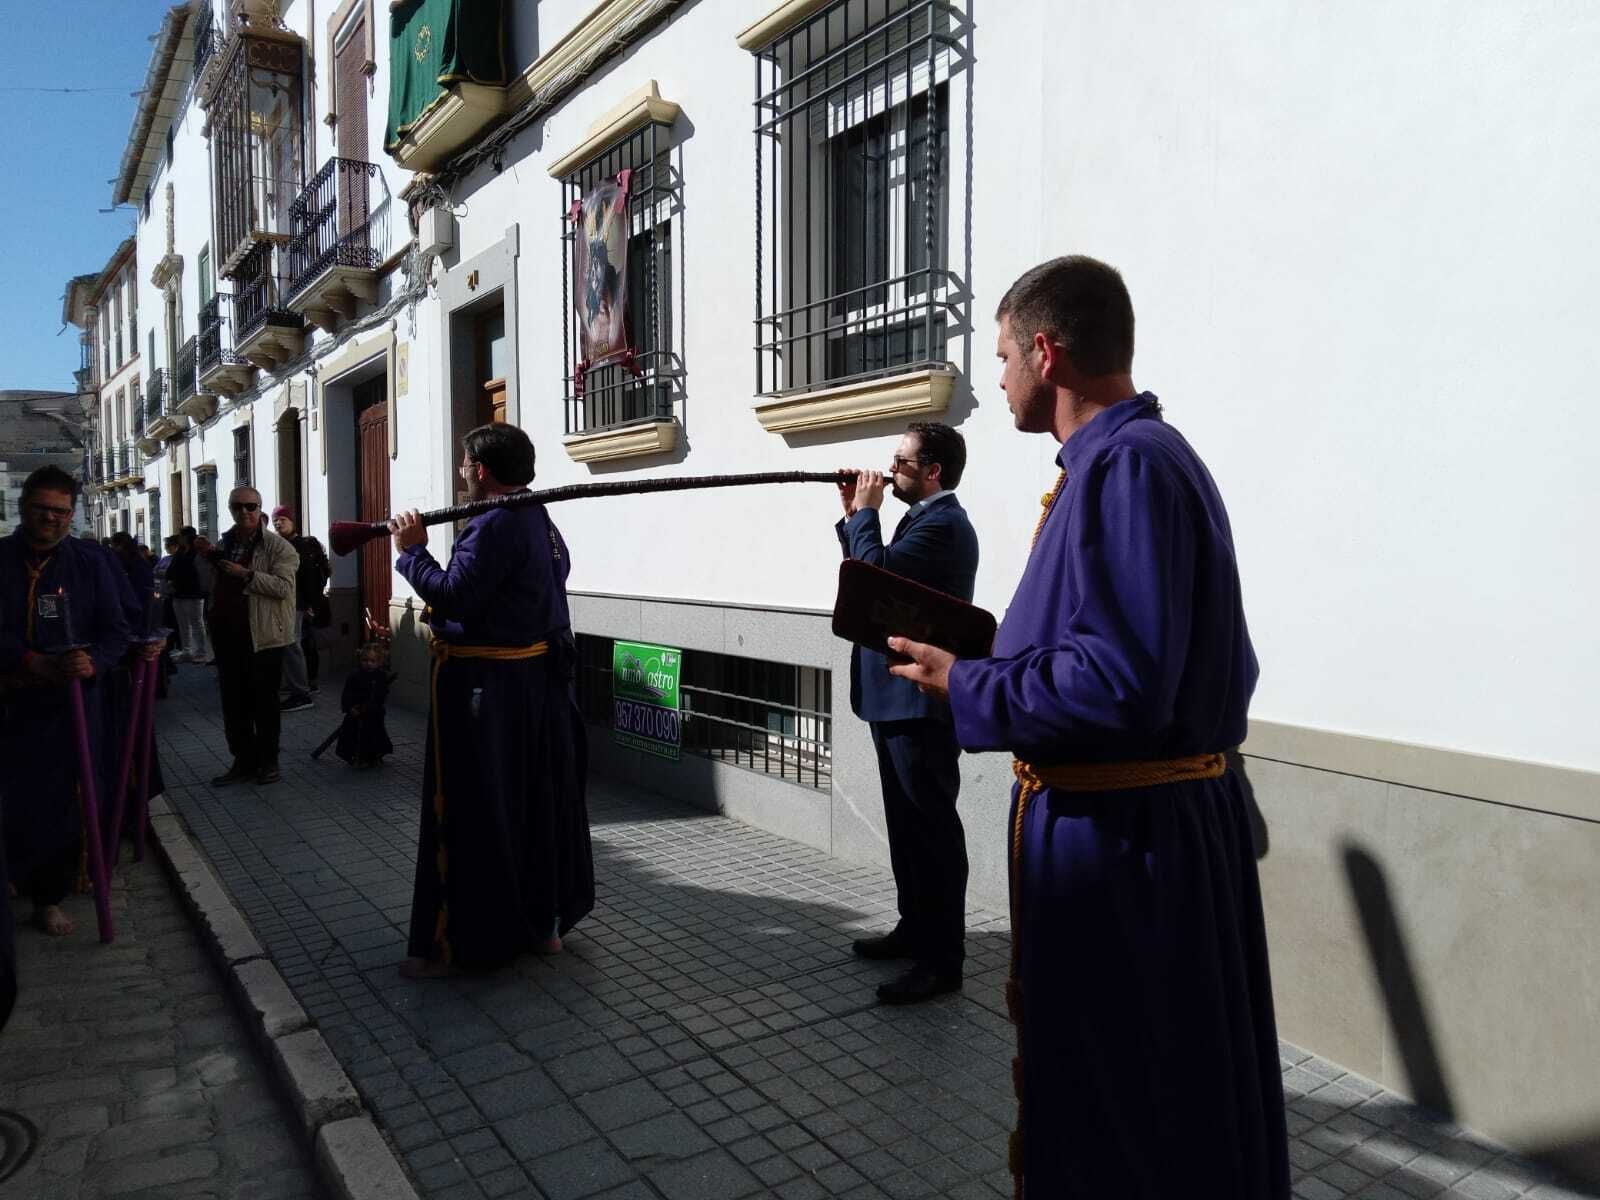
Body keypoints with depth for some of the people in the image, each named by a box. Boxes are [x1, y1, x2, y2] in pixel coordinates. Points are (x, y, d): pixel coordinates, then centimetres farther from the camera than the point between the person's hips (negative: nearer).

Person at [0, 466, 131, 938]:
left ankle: (48, 896, 20)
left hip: (70, 704, 0)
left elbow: (116, 628, 0)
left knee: (64, 804, 4)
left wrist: (93, 663, -19)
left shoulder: (91, 560, 4)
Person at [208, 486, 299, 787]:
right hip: (227, 635, 6)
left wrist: (247, 574, -22)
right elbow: (210, 586, 26)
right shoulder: (223, 544, 14)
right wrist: (205, 558, 10)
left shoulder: (277, 546, -6)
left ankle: (268, 761, 17)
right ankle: (243, 761, 23)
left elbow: (284, 586, -18)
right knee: (233, 702, 12)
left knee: (264, 702, 4)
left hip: (262, 635, -6)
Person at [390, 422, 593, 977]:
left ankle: (457, 941, 9)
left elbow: (454, 597, -23)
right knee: (537, 802, 16)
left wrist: (413, 552, -10)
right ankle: (544, 920, 27)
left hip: (485, 689, -10)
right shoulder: (542, 521, 13)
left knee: (472, 812, -1)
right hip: (539, 681, 10)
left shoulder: (495, 525, -18)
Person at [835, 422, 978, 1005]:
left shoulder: (942, 524, -16)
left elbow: (874, 575, -26)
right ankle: (915, 929, 31)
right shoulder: (926, 519, 17)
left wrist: (865, 513, -12)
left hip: (920, 701, -11)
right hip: (899, 698, 11)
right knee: (907, 823, 18)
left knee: (931, 827, -3)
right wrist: (854, 518, 8)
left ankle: (942, 960, 6)